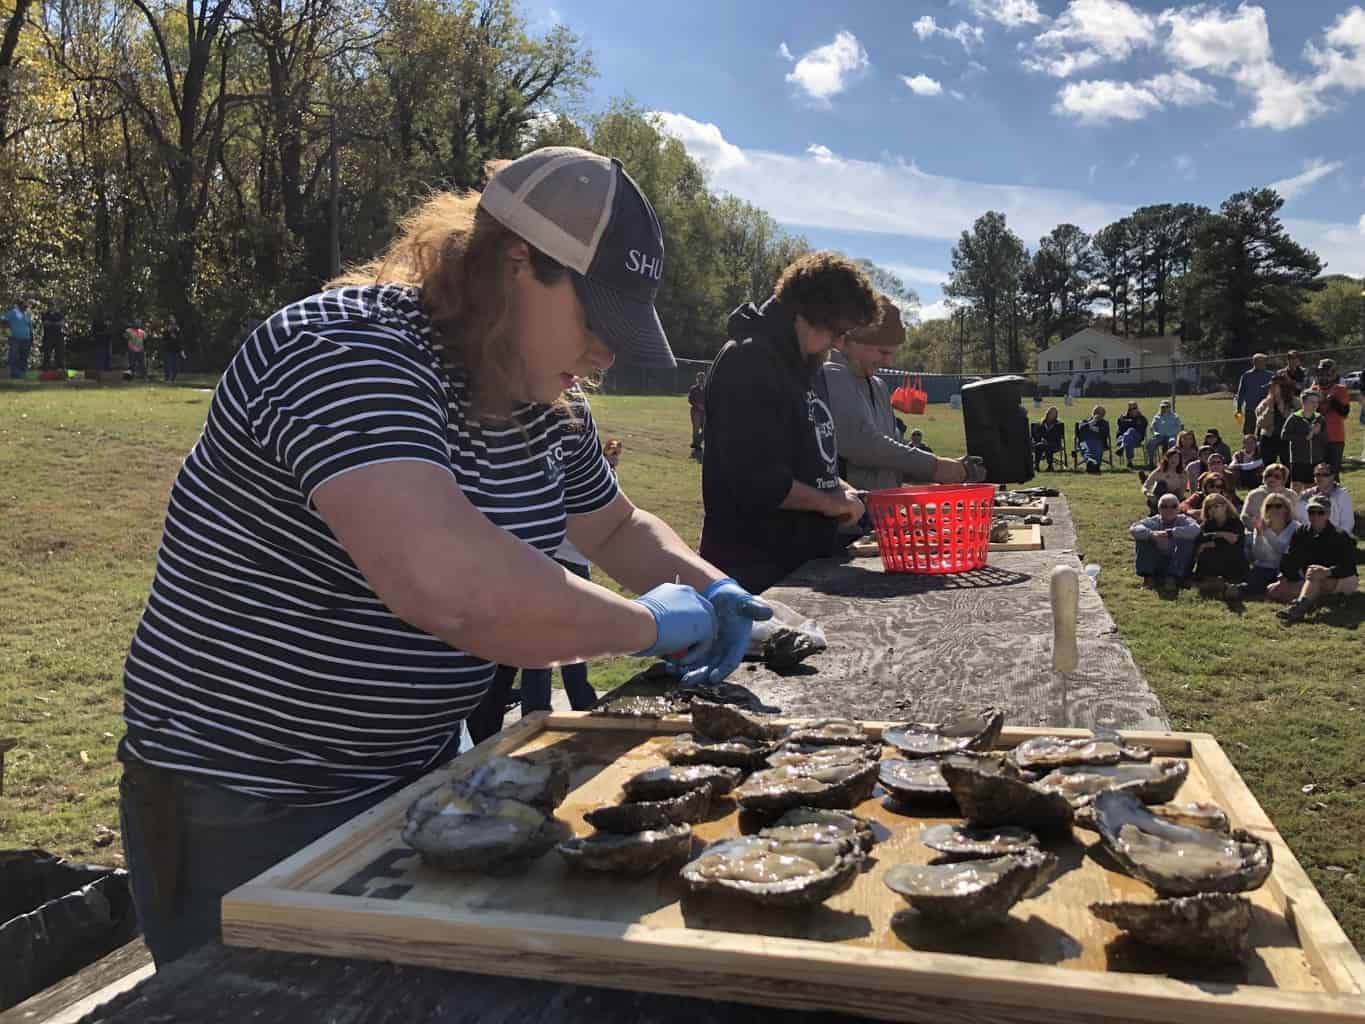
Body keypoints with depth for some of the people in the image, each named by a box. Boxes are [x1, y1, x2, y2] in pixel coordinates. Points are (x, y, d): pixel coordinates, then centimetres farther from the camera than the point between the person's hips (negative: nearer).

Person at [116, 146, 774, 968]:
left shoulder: (543, 402, 0)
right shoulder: (350, 353, -26)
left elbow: (620, 528, 17)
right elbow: (453, 585, -42)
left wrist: (705, 588, -3)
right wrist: (648, 625, -27)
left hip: (420, 772, 8)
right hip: (249, 816, -8)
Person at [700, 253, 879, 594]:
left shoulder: (808, 363, 15)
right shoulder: (749, 361, -16)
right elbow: (757, 480, -23)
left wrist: (840, 489, 6)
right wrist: (830, 501, -10)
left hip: (803, 562, 9)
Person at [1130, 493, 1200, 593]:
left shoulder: (1183, 520, -3)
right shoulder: (1153, 521, 0)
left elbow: (1195, 529, -28)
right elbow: (1133, 529, -18)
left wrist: (1169, 533, -37)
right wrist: (1152, 534, -38)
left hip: (1179, 565, -1)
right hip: (1156, 565, 1)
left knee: (1187, 540, -23)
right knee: (1142, 539, -15)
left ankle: (1172, 578, -24)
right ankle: (1148, 576, -18)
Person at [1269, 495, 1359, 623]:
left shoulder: (1339, 537, -14)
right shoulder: (1301, 533, 3)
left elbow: (1349, 567, -24)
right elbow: (1290, 559, 0)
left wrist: (1327, 571, -44)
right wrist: (1283, 578, -17)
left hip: (1343, 580, -6)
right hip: (1312, 583, 6)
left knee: (1314, 575, -41)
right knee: (1272, 591, -11)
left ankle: (1299, 607, -65)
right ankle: (1310, 600, -33)